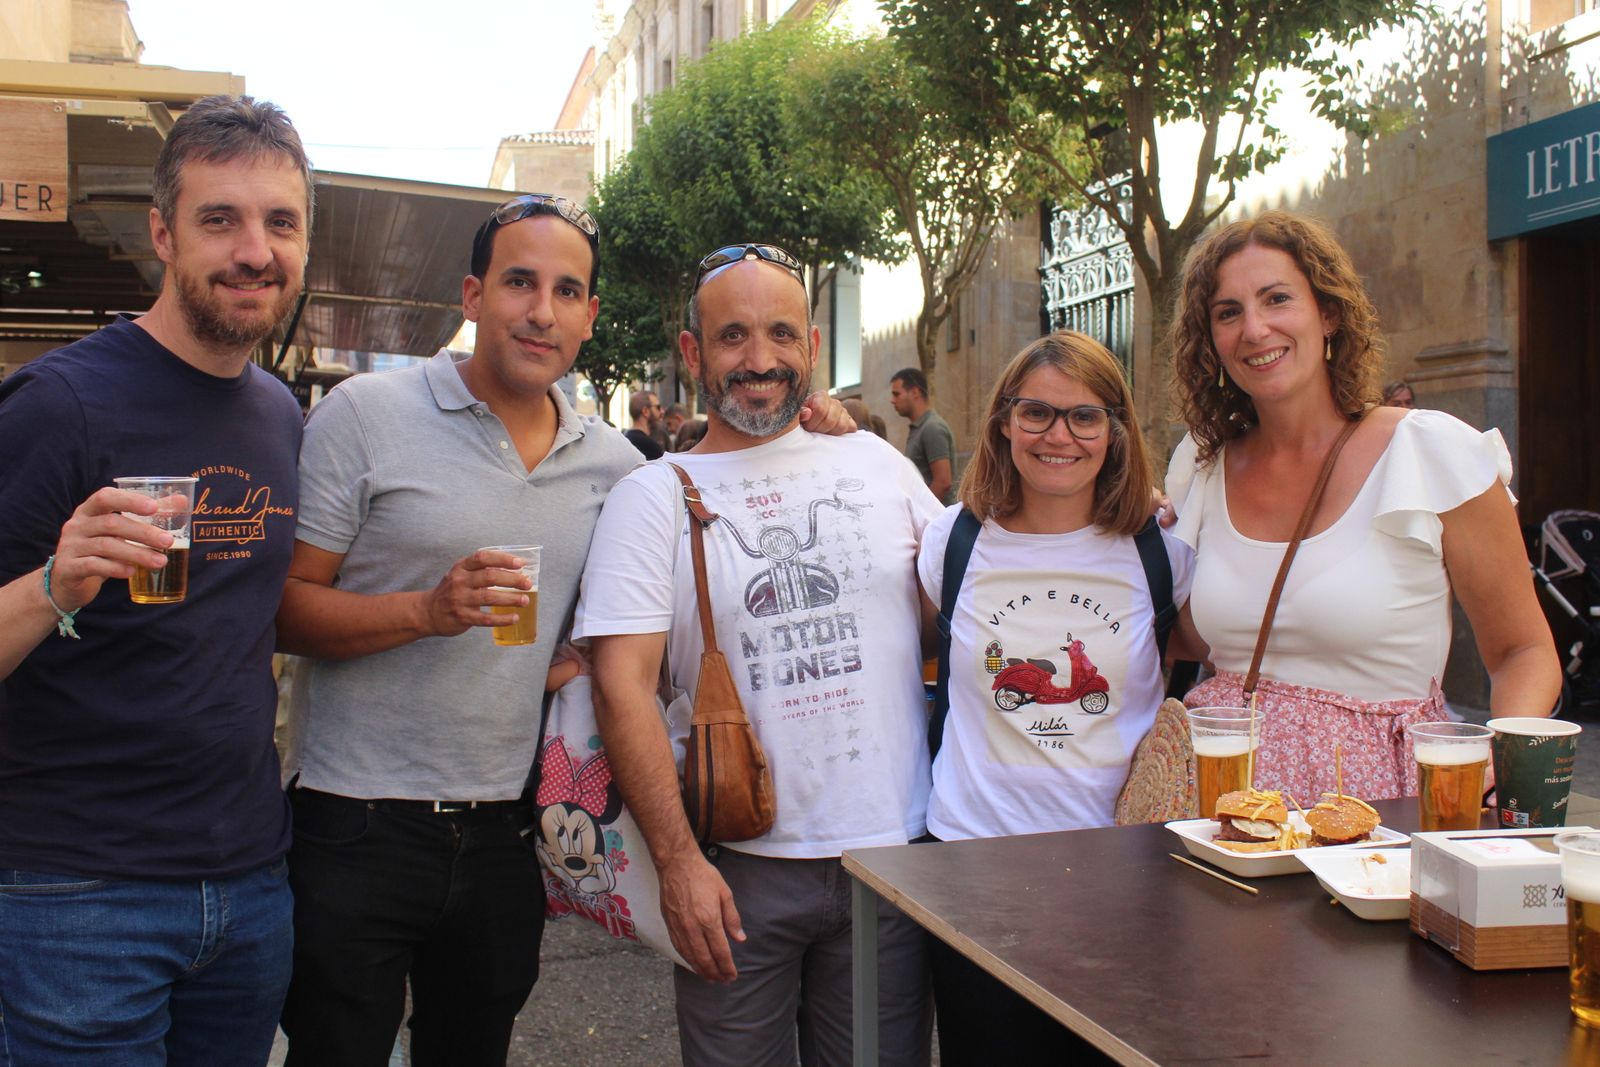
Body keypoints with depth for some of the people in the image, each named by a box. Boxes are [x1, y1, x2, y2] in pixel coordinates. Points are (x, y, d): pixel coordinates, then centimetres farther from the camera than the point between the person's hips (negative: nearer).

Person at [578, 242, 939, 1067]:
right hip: (736, 867, -2)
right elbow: (624, 688, -9)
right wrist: (677, 859, -15)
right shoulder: (653, 496, -3)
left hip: (895, 851, 3)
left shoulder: (878, 465, 6)